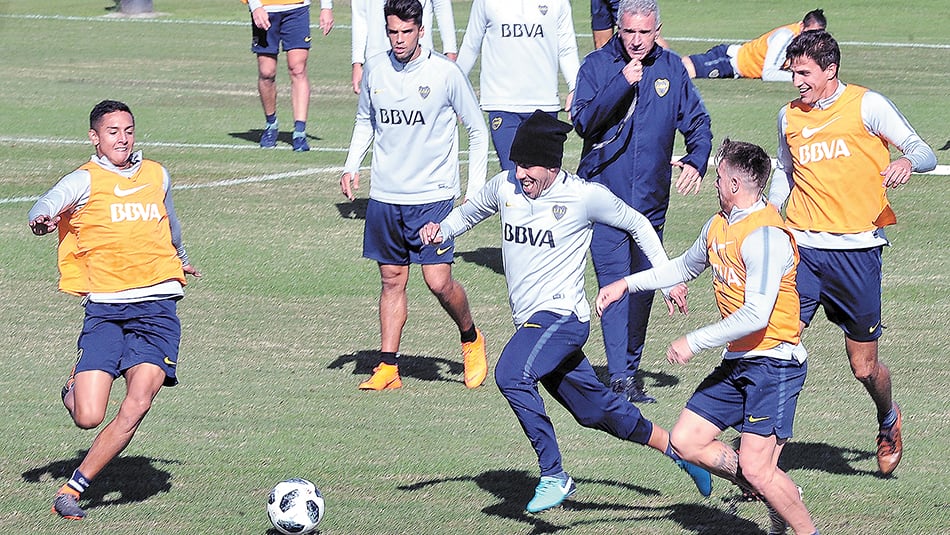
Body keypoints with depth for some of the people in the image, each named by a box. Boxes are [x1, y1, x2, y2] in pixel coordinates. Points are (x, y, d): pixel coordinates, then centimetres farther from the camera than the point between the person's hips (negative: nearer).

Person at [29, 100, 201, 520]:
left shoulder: (157, 175, 15)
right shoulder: (86, 180, 0)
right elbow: (48, 204, -18)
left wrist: (180, 257, 53)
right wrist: (42, 220, -42)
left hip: (157, 305, 3)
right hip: (105, 306, -3)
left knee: (138, 403, -18)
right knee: (88, 418, -11)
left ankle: (74, 488, -5)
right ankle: (74, 390, 28)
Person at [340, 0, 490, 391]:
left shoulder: (445, 74, -8)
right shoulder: (374, 71, 3)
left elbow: (478, 131, 2)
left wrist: (475, 189, -2)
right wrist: (352, 165, 8)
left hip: (433, 196, -4)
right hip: (384, 195, 4)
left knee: (439, 282, -9)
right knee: (392, 280, 6)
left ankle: (471, 339, 17)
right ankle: (388, 368, 10)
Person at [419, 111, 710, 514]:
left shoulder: (584, 195, -10)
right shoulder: (505, 186, 3)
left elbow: (637, 225, 5)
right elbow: (471, 212, 23)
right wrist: (440, 230, 2)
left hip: (562, 315, -7)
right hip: (531, 321, 7)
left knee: (510, 375, -30)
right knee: (595, 410, 15)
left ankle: (554, 477, -22)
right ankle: (675, 448, 34)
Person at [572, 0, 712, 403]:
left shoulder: (671, 68, 4)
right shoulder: (597, 66, -4)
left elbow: (697, 121, 7)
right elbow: (583, 121, -16)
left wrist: (696, 161, -12)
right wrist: (622, 84, -25)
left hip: (651, 200, 4)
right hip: (605, 192, -4)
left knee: (644, 286, 12)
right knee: (615, 285, -12)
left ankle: (630, 366, 25)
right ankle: (620, 376, -14)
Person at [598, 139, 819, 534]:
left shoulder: (765, 235, -20)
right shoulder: (719, 226, 10)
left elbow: (755, 316, -27)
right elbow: (686, 266, 32)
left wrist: (694, 343, -20)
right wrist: (627, 284, 27)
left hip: (774, 363, -10)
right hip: (737, 362, 10)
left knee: (755, 468, -16)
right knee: (686, 441, 5)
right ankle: (778, 496, 16)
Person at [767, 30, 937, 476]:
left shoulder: (867, 106, -3)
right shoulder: (789, 117, 10)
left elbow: (924, 153, -5)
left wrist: (907, 162, -28)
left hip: (857, 251, -3)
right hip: (801, 247, 3)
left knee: (864, 367, 7)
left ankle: (888, 420, 40)